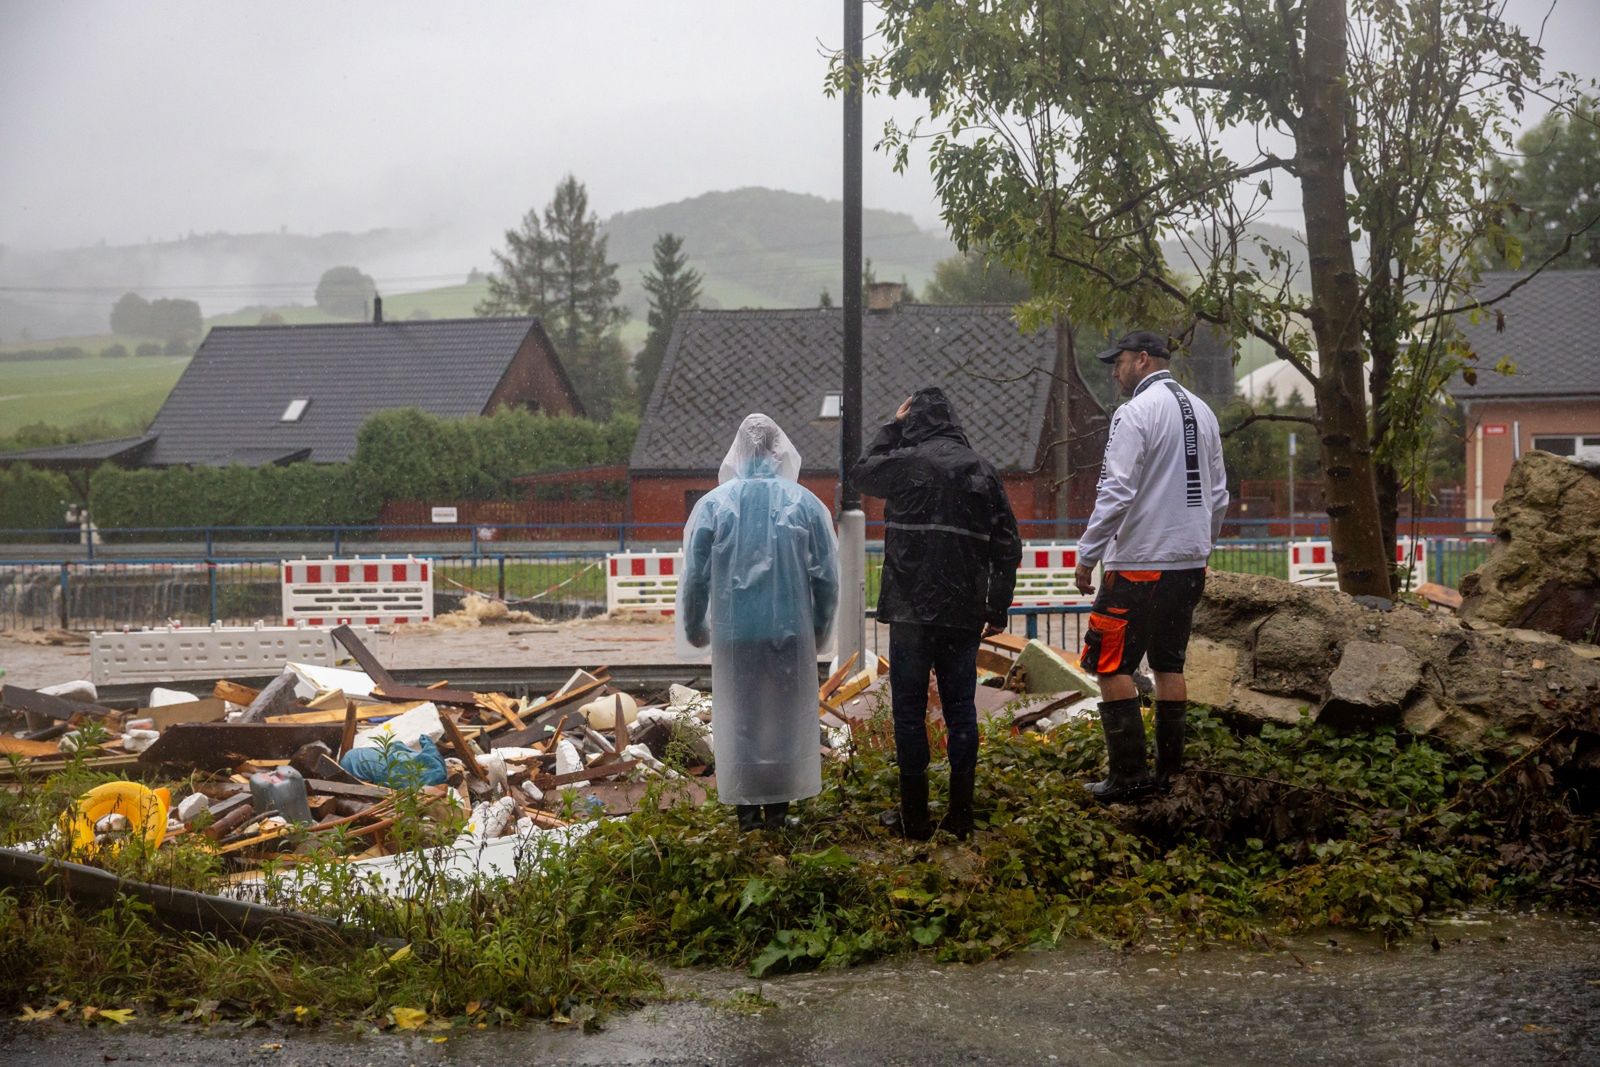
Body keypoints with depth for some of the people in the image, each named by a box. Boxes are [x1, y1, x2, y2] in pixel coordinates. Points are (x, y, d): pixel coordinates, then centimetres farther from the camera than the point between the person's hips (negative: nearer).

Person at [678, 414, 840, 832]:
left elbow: (694, 577, -1)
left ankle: (747, 809, 13)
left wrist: (693, 629, 14)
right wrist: (821, 630, 13)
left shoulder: (712, 504, -5)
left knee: (738, 719, 10)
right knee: (786, 718, 11)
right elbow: (827, 578, -1)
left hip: (733, 633, 0)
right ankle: (778, 809, 14)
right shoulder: (806, 504, -4)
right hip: (791, 631, 0)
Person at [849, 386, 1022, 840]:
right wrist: (998, 609, 12)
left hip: (912, 611, -4)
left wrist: (891, 427, 18)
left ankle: (915, 816, 5)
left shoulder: (907, 462, -8)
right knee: (961, 709, 10)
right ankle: (961, 813, 11)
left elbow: (860, 472, 13)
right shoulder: (983, 470, 6)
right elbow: (1008, 545, 6)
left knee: (909, 710, 3)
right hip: (964, 614, 4)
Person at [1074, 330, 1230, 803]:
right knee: (1169, 664, 13)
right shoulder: (1202, 412, 12)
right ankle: (1167, 769, 15)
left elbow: (1116, 493, -18)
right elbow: (1218, 494, 16)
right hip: (1190, 563, 8)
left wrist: (1086, 556, -12)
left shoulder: (1136, 413, -12)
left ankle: (1129, 774, -5)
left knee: (1110, 663, -2)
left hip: (1140, 564, -8)